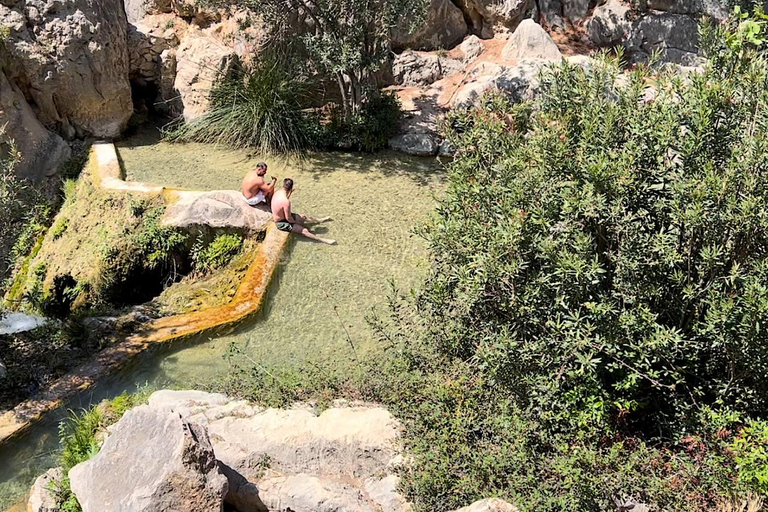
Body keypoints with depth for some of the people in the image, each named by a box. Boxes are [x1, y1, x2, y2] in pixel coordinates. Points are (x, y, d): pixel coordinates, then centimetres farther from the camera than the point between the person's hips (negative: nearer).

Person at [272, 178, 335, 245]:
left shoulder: (278, 193, -9)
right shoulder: (286, 202, -36)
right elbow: (288, 218, -26)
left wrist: (290, 193, 9)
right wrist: (295, 222, -6)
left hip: (281, 216, 9)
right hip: (282, 223, -9)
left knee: (303, 217, 22)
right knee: (304, 231, -11)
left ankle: (319, 220, 45)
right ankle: (324, 240, -8)